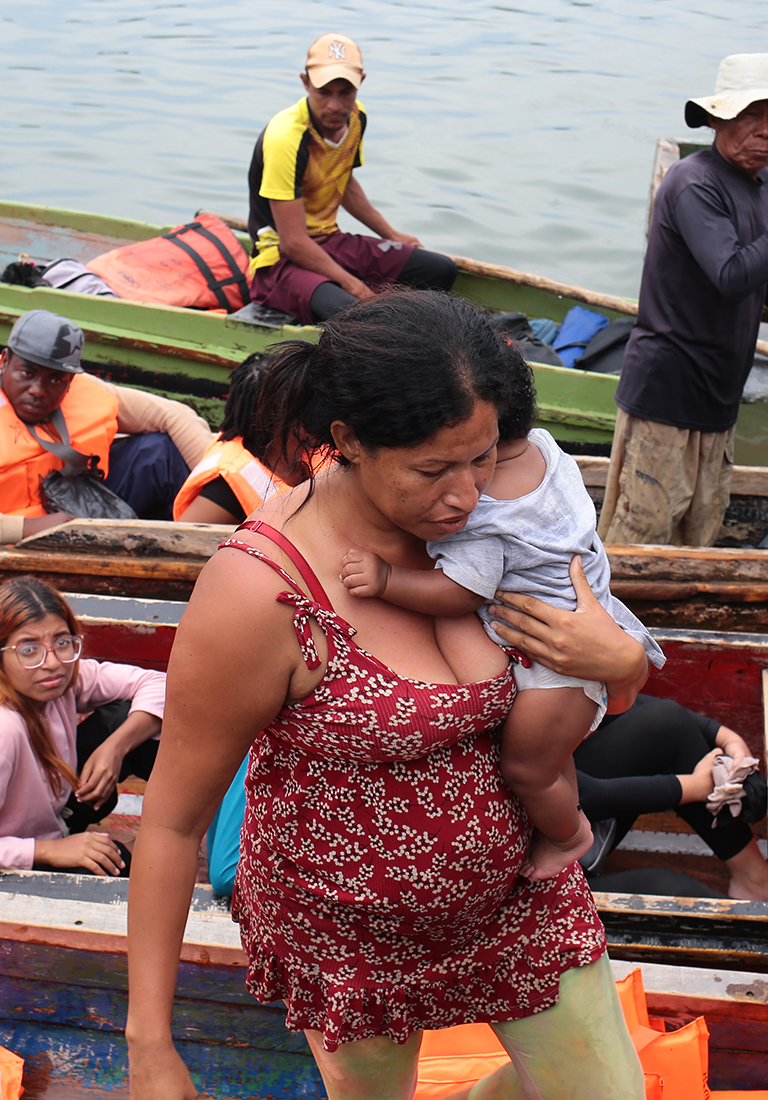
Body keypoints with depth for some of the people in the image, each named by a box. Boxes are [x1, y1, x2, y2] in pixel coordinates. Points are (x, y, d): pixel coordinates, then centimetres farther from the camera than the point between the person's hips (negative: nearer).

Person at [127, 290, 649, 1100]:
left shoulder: (477, 517, -13)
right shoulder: (260, 592, -30)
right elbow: (173, 819, -20)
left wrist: (619, 656, -23)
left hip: (514, 889, 5)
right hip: (351, 935, -4)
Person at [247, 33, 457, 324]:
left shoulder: (356, 117, 1)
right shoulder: (285, 138, -24)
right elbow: (293, 244, -24)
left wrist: (391, 235, 25)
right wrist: (352, 285, -20)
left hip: (333, 243, 9)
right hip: (282, 258, -9)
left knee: (442, 270, 0)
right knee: (345, 310, -39)